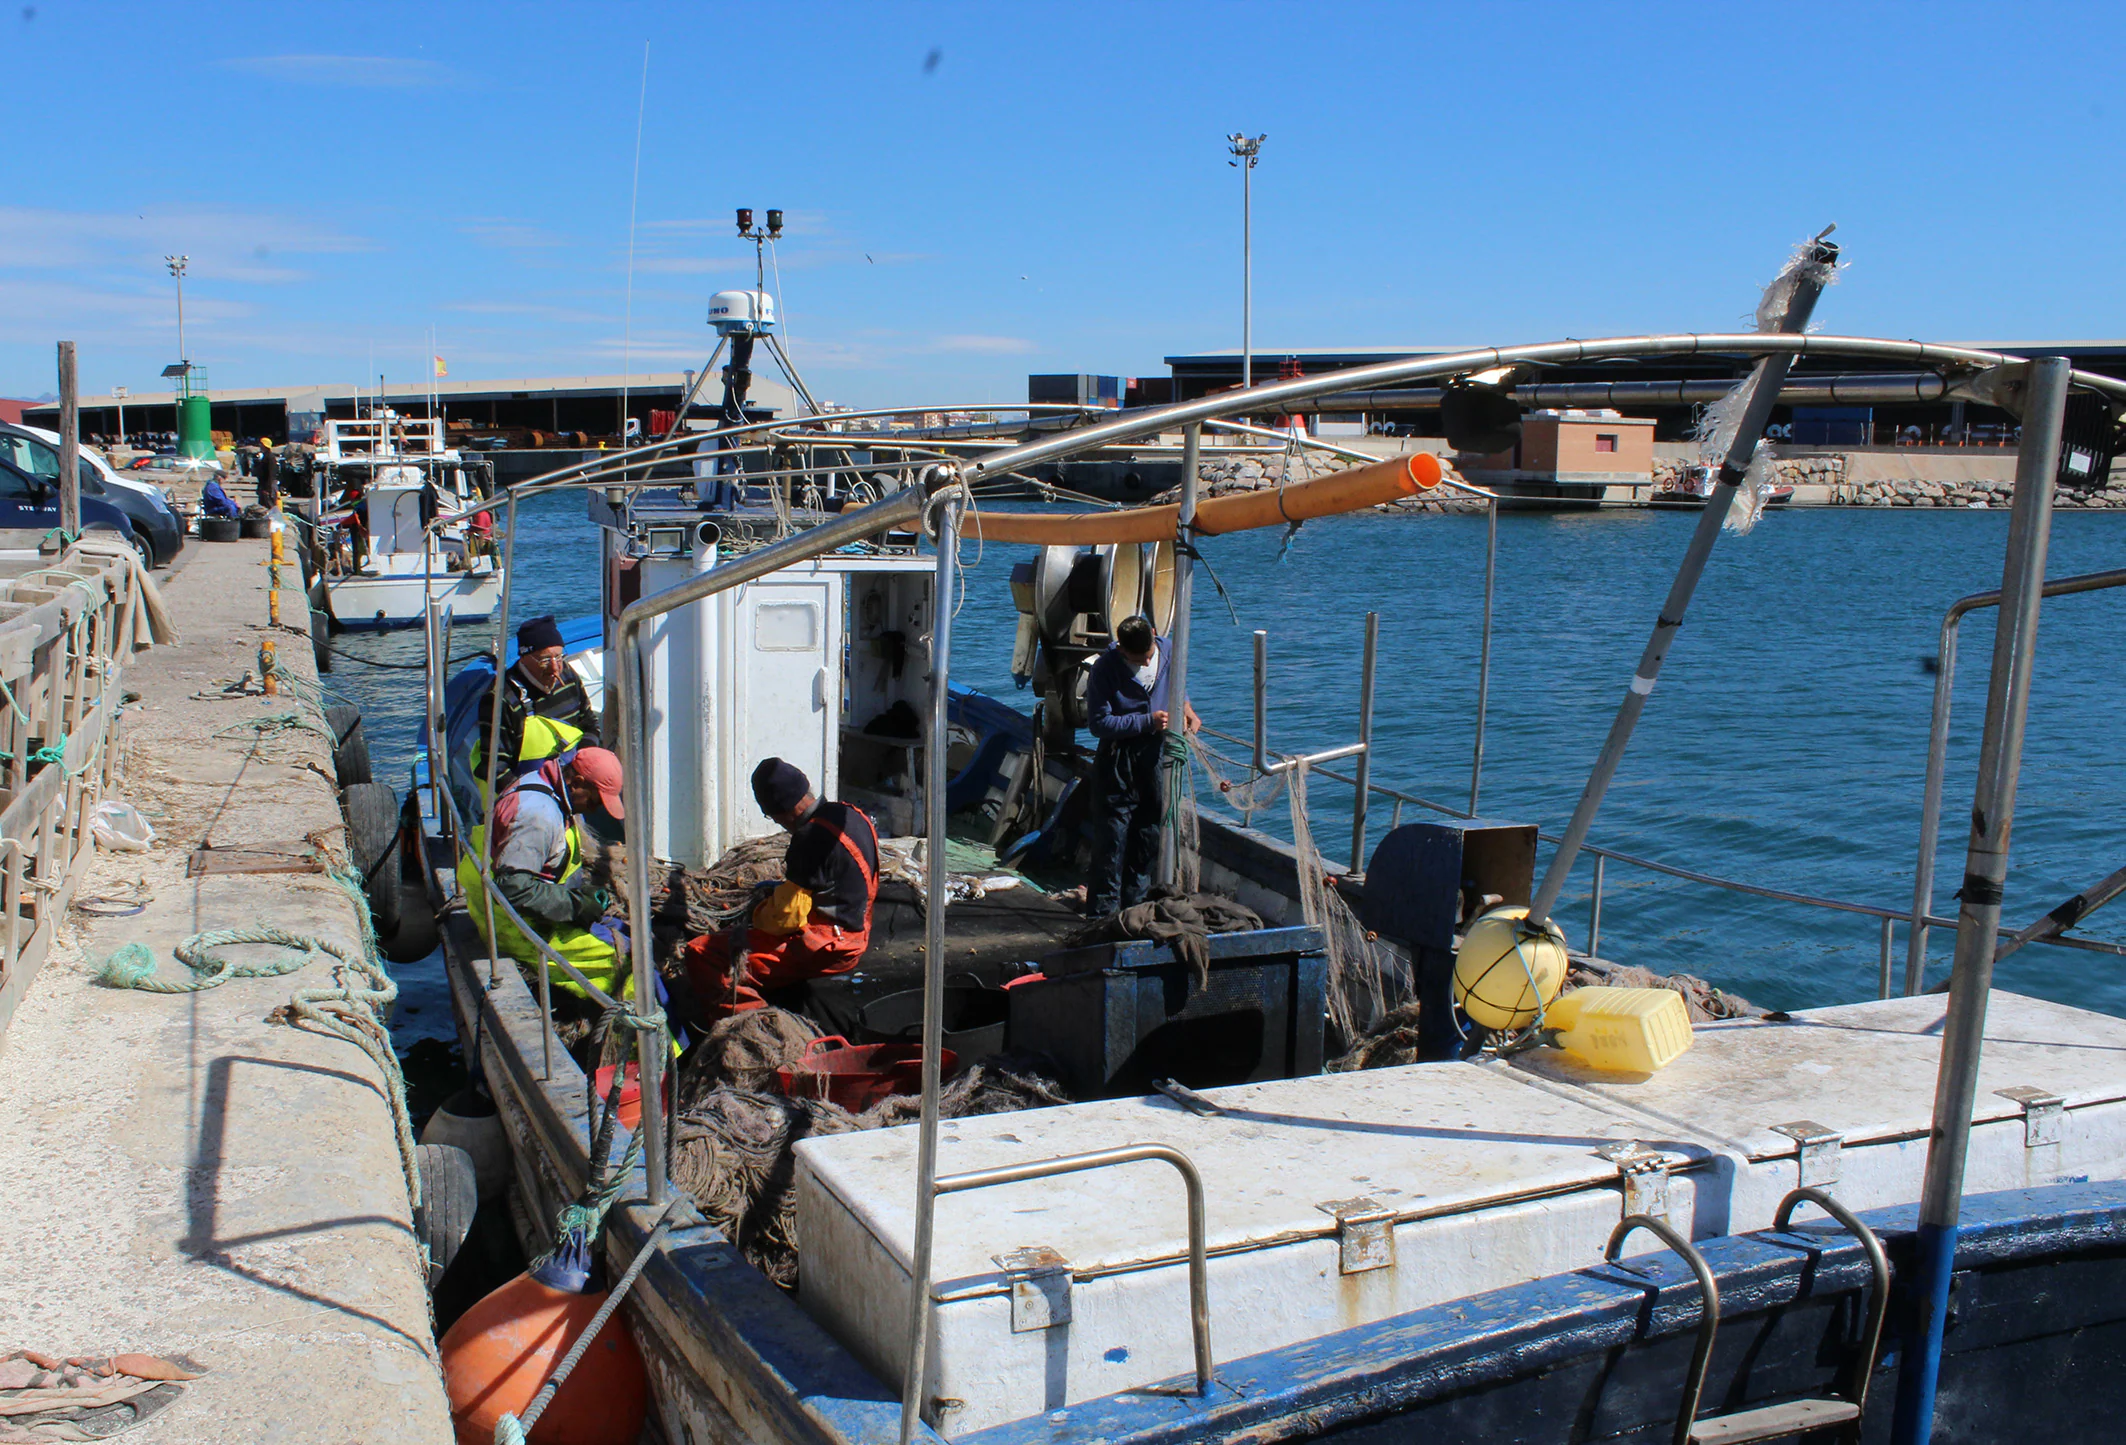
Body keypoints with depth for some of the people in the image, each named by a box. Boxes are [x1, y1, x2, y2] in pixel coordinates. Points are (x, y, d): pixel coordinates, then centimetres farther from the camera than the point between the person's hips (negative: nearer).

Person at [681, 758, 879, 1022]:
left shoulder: (811, 837, -21)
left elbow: (787, 916, -19)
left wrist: (755, 918, 1)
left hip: (824, 946, -11)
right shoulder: (848, 813, 8)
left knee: (702, 955, -15)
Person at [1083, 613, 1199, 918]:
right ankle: (1102, 913, 4)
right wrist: (1147, 721, -21)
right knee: (1112, 837, -4)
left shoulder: (1167, 650, -1)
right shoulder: (1105, 668, -17)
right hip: (1117, 763, -5)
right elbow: (1099, 723, -17)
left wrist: (1185, 708, 3)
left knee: (1148, 835, 12)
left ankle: (1134, 907, 25)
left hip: (1155, 757, 5)